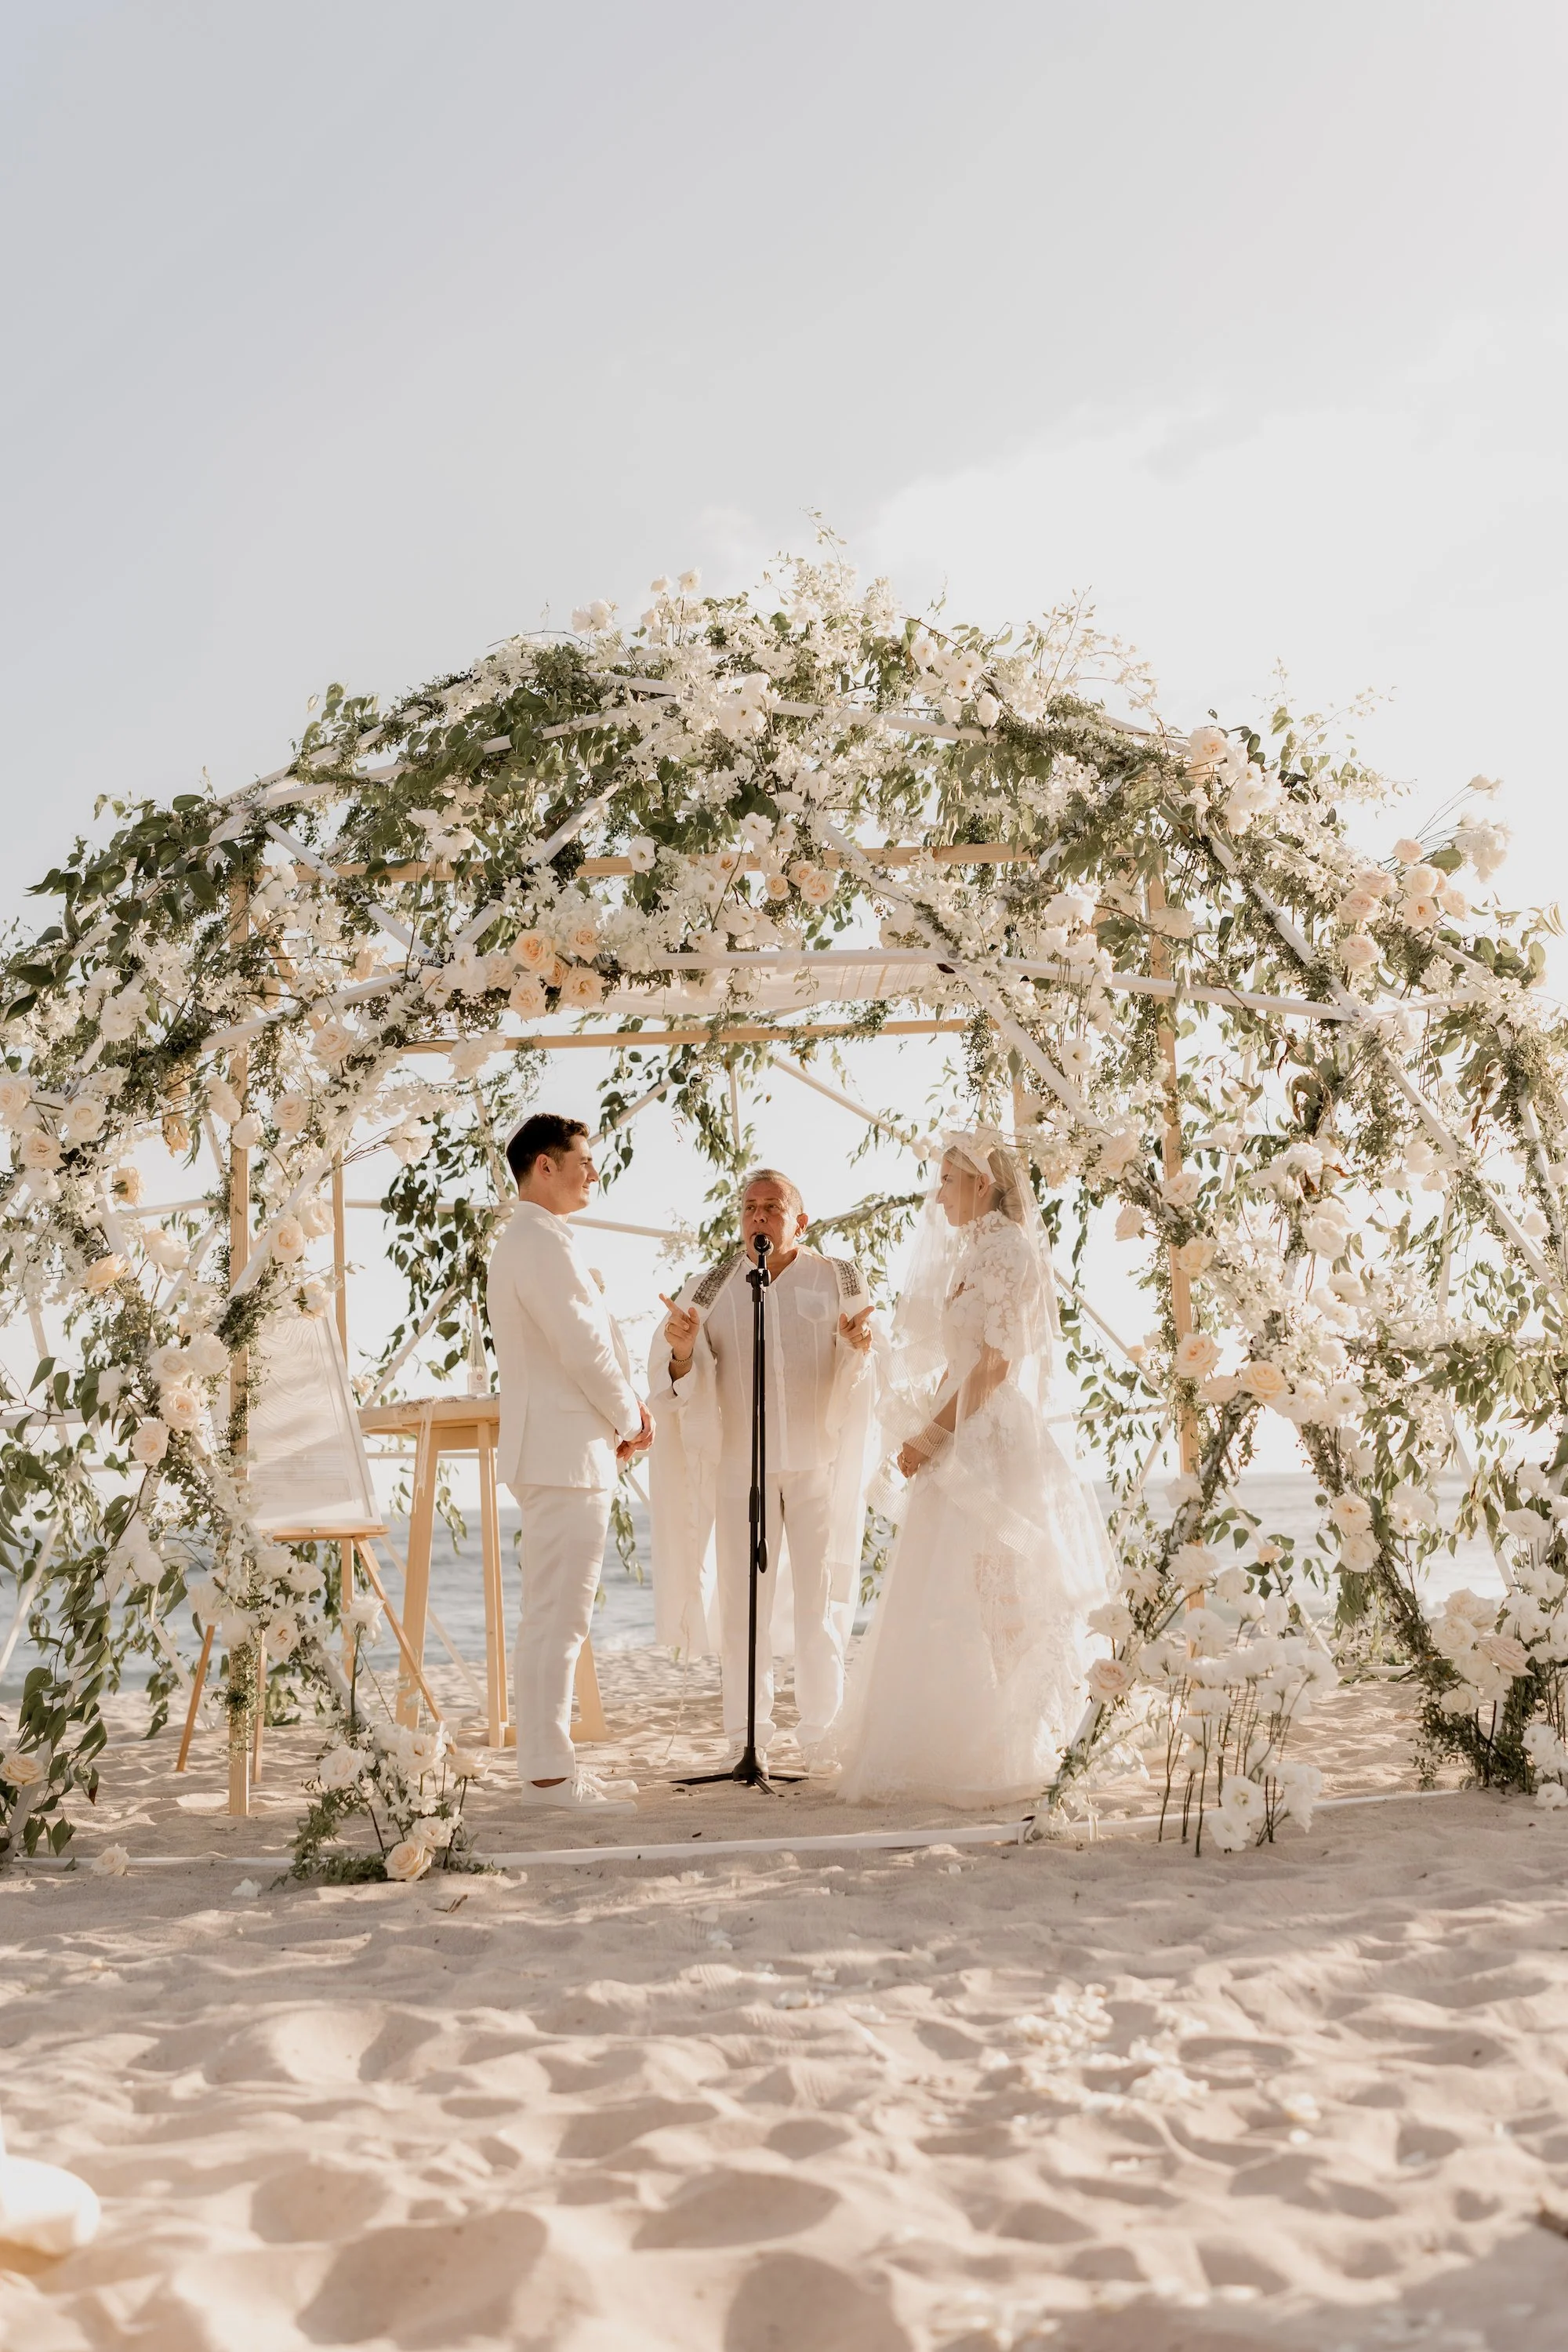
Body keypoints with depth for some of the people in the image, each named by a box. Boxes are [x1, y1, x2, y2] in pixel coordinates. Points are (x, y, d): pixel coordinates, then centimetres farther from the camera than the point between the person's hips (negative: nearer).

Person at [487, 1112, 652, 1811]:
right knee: (557, 1616, -8)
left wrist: (623, 1410, 6)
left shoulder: (524, 1241, 19)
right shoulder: (542, 1242, -15)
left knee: (552, 1616, 14)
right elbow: (582, 1348, -19)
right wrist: (629, 1420, -4)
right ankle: (548, 1771, -4)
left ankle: (546, 1764, 20)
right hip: (567, 1453, -11)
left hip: (555, 1450, 11)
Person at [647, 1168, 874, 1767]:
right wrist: (682, 1351, -25)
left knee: (820, 1601, 3)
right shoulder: (711, 1290, 3)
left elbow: (855, 1380, -9)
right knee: (743, 1602, 2)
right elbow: (683, 1385, -3)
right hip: (740, 1464, 1)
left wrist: (856, 1348, -31)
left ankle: (822, 1734, 13)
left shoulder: (836, 1280, 0)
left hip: (818, 1460, -1)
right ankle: (747, 1738, 10)